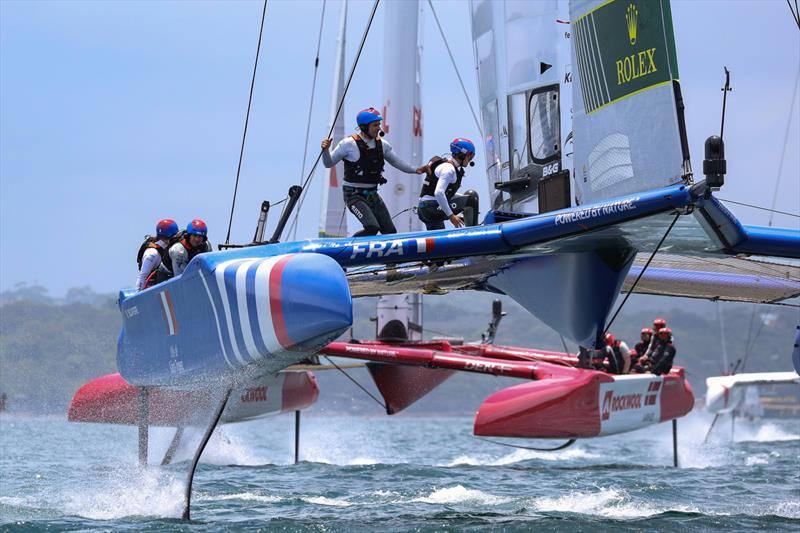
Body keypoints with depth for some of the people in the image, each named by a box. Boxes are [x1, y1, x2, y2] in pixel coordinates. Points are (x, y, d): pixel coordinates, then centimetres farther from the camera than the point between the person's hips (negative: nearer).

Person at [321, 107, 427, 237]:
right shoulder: (349, 144, -11)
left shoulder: (382, 144, 5)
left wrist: (415, 170, 5)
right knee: (372, 228, -26)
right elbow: (329, 164, -3)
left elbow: (396, 162, 18)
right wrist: (325, 150, -23)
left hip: (372, 195, 7)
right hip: (354, 195, -7)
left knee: (390, 232, 4)